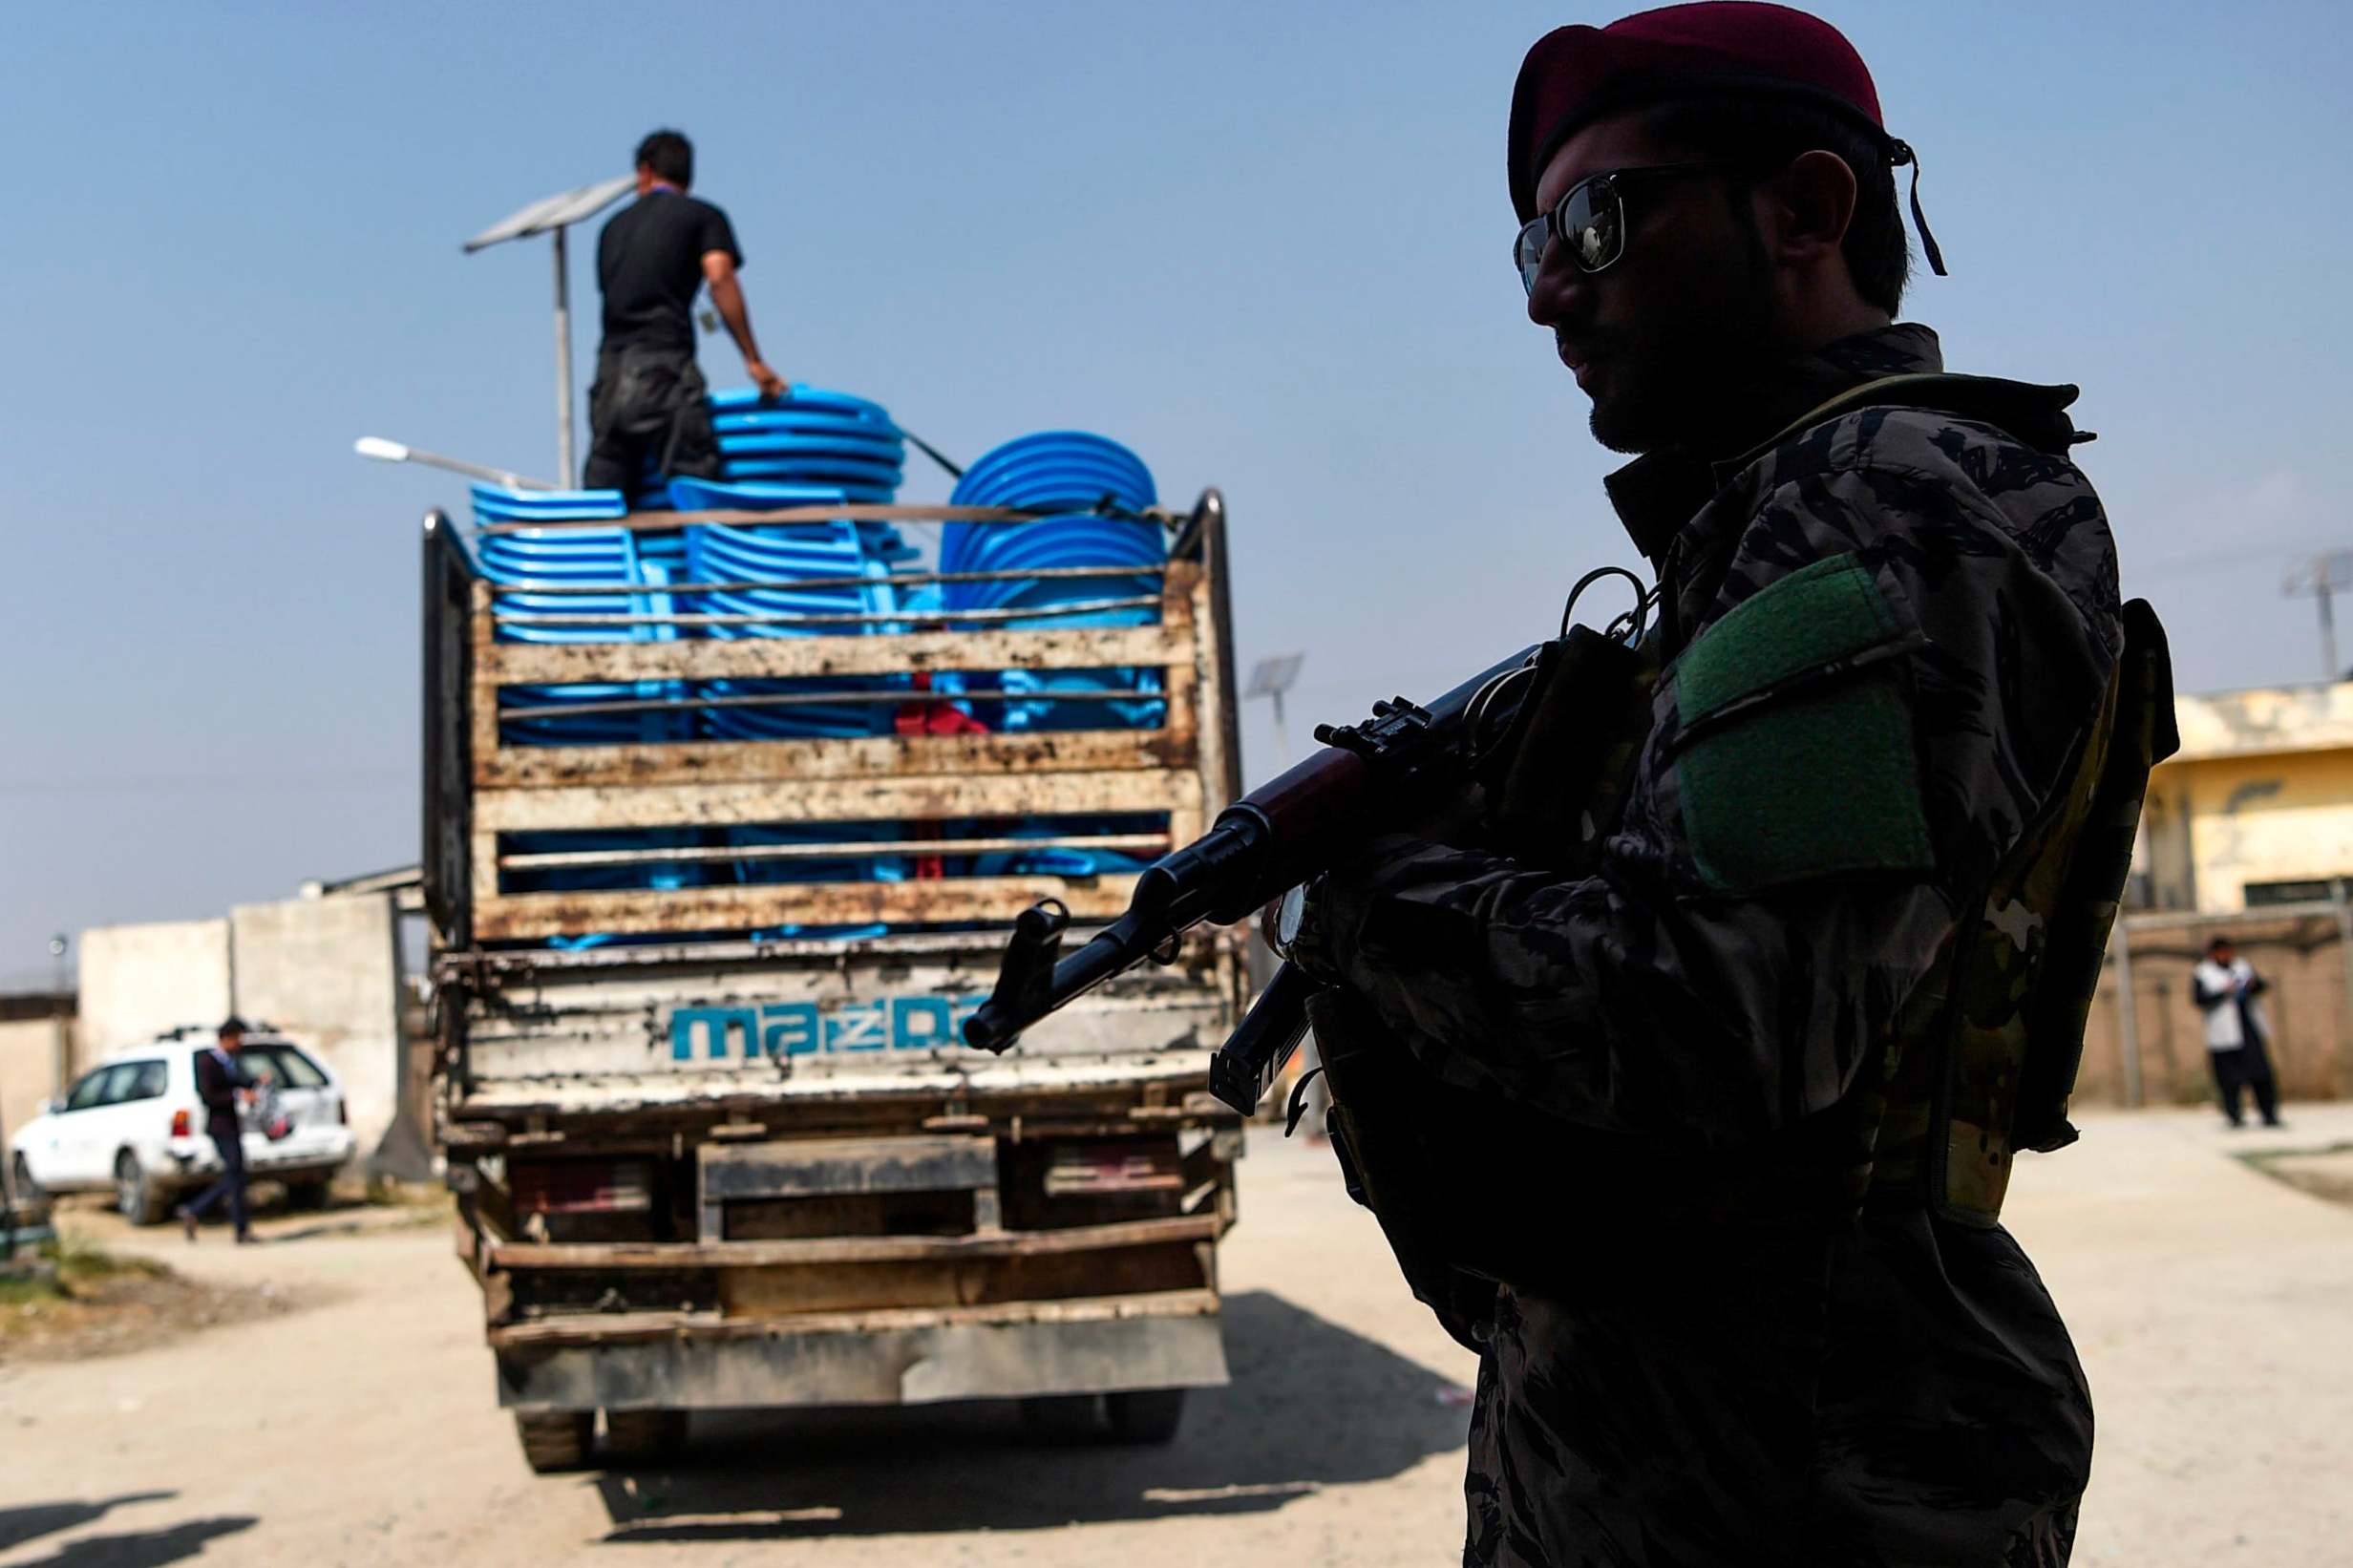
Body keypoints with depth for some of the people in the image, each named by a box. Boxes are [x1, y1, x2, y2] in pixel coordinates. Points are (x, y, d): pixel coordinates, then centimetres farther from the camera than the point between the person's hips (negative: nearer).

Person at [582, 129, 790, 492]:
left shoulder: (615, 226, 24)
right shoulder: (704, 216, 9)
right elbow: (720, 278, -7)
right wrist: (754, 361, -9)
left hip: (610, 373, 5)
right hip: (665, 373, -5)